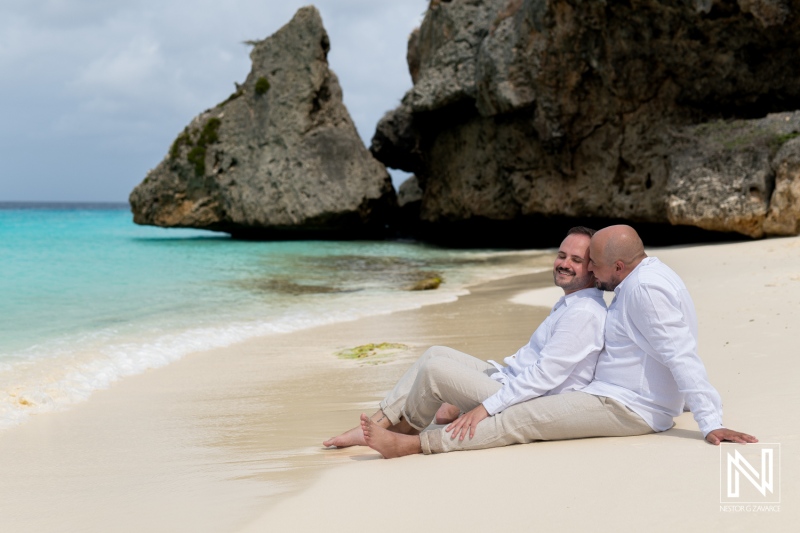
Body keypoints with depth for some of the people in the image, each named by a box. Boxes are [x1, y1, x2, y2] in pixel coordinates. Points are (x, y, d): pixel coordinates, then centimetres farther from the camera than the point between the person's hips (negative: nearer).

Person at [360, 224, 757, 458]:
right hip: (620, 395, 11)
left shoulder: (646, 289, -23)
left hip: (630, 409, -11)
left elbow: (681, 356, -28)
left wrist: (711, 424, -31)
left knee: (524, 419, -13)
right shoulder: (642, 277, 10)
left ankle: (413, 444, -13)